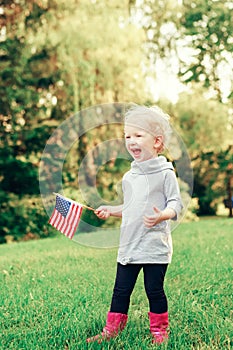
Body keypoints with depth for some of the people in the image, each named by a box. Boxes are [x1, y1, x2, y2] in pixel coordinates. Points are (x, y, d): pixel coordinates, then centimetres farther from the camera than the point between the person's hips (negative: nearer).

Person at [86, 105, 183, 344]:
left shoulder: (165, 172, -6)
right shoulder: (129, 177, 13)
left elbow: (175, 203, -9)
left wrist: (162, 216, -27)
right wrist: (110, 210, 12)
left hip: (155, 245, -6)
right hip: (129, 244, 6)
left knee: (154, 290, 3)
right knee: (121, 290, 11)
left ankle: (159, 331, 21)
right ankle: (112, 329, 23)